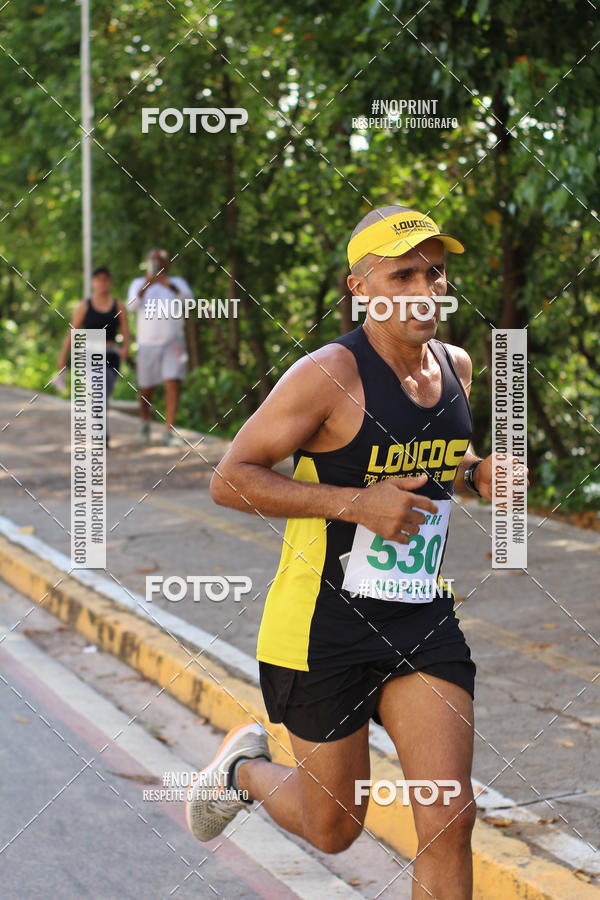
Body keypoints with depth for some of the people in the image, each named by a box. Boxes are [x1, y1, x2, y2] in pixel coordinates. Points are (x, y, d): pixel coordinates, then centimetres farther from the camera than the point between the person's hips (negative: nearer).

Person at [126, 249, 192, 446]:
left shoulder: (177, 282, 5)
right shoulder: (138, 284, 5)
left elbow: (188, 298, -16)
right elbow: (131, 305, -15)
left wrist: (171, 287, -35)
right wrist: (145, 287, -33)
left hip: (173, 343, 0)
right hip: (148, 344, 1)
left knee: (173, 385, -15)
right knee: (147, 390, 8)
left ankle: (169, 432, -15)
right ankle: (145, 423, 35)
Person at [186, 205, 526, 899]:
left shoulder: (454, 366, 5)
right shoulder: (329, 375, -17)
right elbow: (229, 480, -16)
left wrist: (477, 474, 2)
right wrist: (354, 503, -24)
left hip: (424, 623, 5)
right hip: (325, 626, -5)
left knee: (449, 821, -5)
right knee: (334, 829, 10)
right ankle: (244, 769, 42)